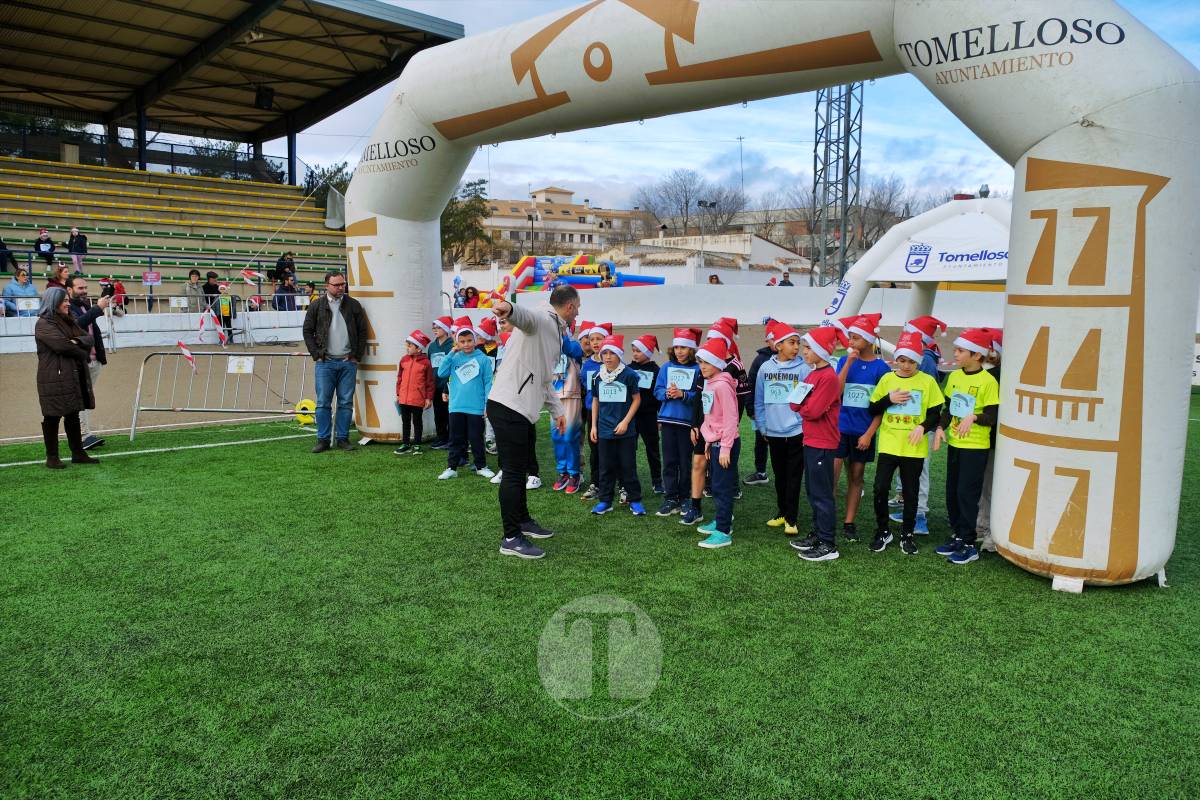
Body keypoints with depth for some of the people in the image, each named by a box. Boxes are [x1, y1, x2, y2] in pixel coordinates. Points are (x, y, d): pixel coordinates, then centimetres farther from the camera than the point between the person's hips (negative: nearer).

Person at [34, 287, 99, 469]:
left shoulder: (68, 322, 18)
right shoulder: (44, 324, -9)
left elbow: (88, 338, 8)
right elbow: (61, 345, -21)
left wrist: (77, 341, -13)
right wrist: (82, 353, -7)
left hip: (74, 376, 8)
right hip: (54, 378, -8)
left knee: (73, 416, 12)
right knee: (53, 417, 0)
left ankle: (78, 453, 17)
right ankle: (52, 457, 7)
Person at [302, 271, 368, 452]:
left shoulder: (354, 305, 7)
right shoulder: (317, 307, 5)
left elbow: (363, 332, 8)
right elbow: (308, 331, 8)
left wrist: (357, 356, 2)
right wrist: (316, 354, -1)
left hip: (348, 362, 1)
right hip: (325, 362, -1)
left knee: (346, 403, 3)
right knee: (323, 402, -1)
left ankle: (343, 438, 11)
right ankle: (323, 439, 6)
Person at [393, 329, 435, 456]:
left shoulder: (425, 362, -9)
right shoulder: (404, 360, 5)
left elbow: (430, 382, -5)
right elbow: (399, 378, 12)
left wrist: (429, 398, -5)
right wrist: (398, 394, 12)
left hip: (418, 399, -5)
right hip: (404, 398, 5)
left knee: (417, 421, 8)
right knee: (405, 421, 13)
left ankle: (417, 445, 18)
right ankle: (406, 444, 23)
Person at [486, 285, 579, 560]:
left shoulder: (557, 334, 20)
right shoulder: (540, 320, -11)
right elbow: (522, 314, -38)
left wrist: (557, 410, 30)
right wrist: (508, 308, -61)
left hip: (526, 411, 10)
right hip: (508, 408, -10)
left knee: (521, 470, 22)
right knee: (513, 473, -5)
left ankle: (522, 521, 39)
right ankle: (511, 539, 2)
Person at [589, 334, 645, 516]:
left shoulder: (629, 375, -8)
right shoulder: (598, 376, 5)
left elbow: (636, 399, -3)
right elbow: (595, 401, 13)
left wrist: (625, 422, -10)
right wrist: (593, 426, 9)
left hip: (625, 431, -4)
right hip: (604, 430, 4)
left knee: (628, 466, 3)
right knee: (606, 467, 10)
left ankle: (635, 500, 14)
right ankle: (605, 500, 18)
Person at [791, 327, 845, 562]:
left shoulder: (828, 377, -18)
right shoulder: (811, 374, 12)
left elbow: (813, 411, -22)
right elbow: (795, 403, 9)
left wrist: (800, 407, -4)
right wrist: (802, 406, -10)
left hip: (822, 444, -9)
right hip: (810, 441, 9)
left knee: (822, 494, -3)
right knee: (813, 491, 16)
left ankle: (828, 545, 4)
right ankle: (818, 534, 28)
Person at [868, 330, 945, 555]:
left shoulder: (927, 381, -2)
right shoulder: (887, 379, 3)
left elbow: (935, 414, 1)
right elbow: (873, 410, 6)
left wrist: (923, 427, -17)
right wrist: (889, 399, -11)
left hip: (914, 448, -1)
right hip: (888, 445, 1)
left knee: (910, 493, 8)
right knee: (880, 489, -2)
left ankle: (907, 535, 23)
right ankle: (882, 532, 16)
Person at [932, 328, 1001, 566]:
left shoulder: (988, 381, -14)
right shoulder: (954, 376, 6)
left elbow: (993, 417, -13)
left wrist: (974, 417, -30)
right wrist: (941, 427, -1)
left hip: (976, 447, -7)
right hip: (954, 443, 7)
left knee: (967, 494, -3)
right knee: (952, 493, 12)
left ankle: (969, 544, 7)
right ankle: (957, 535, 26)